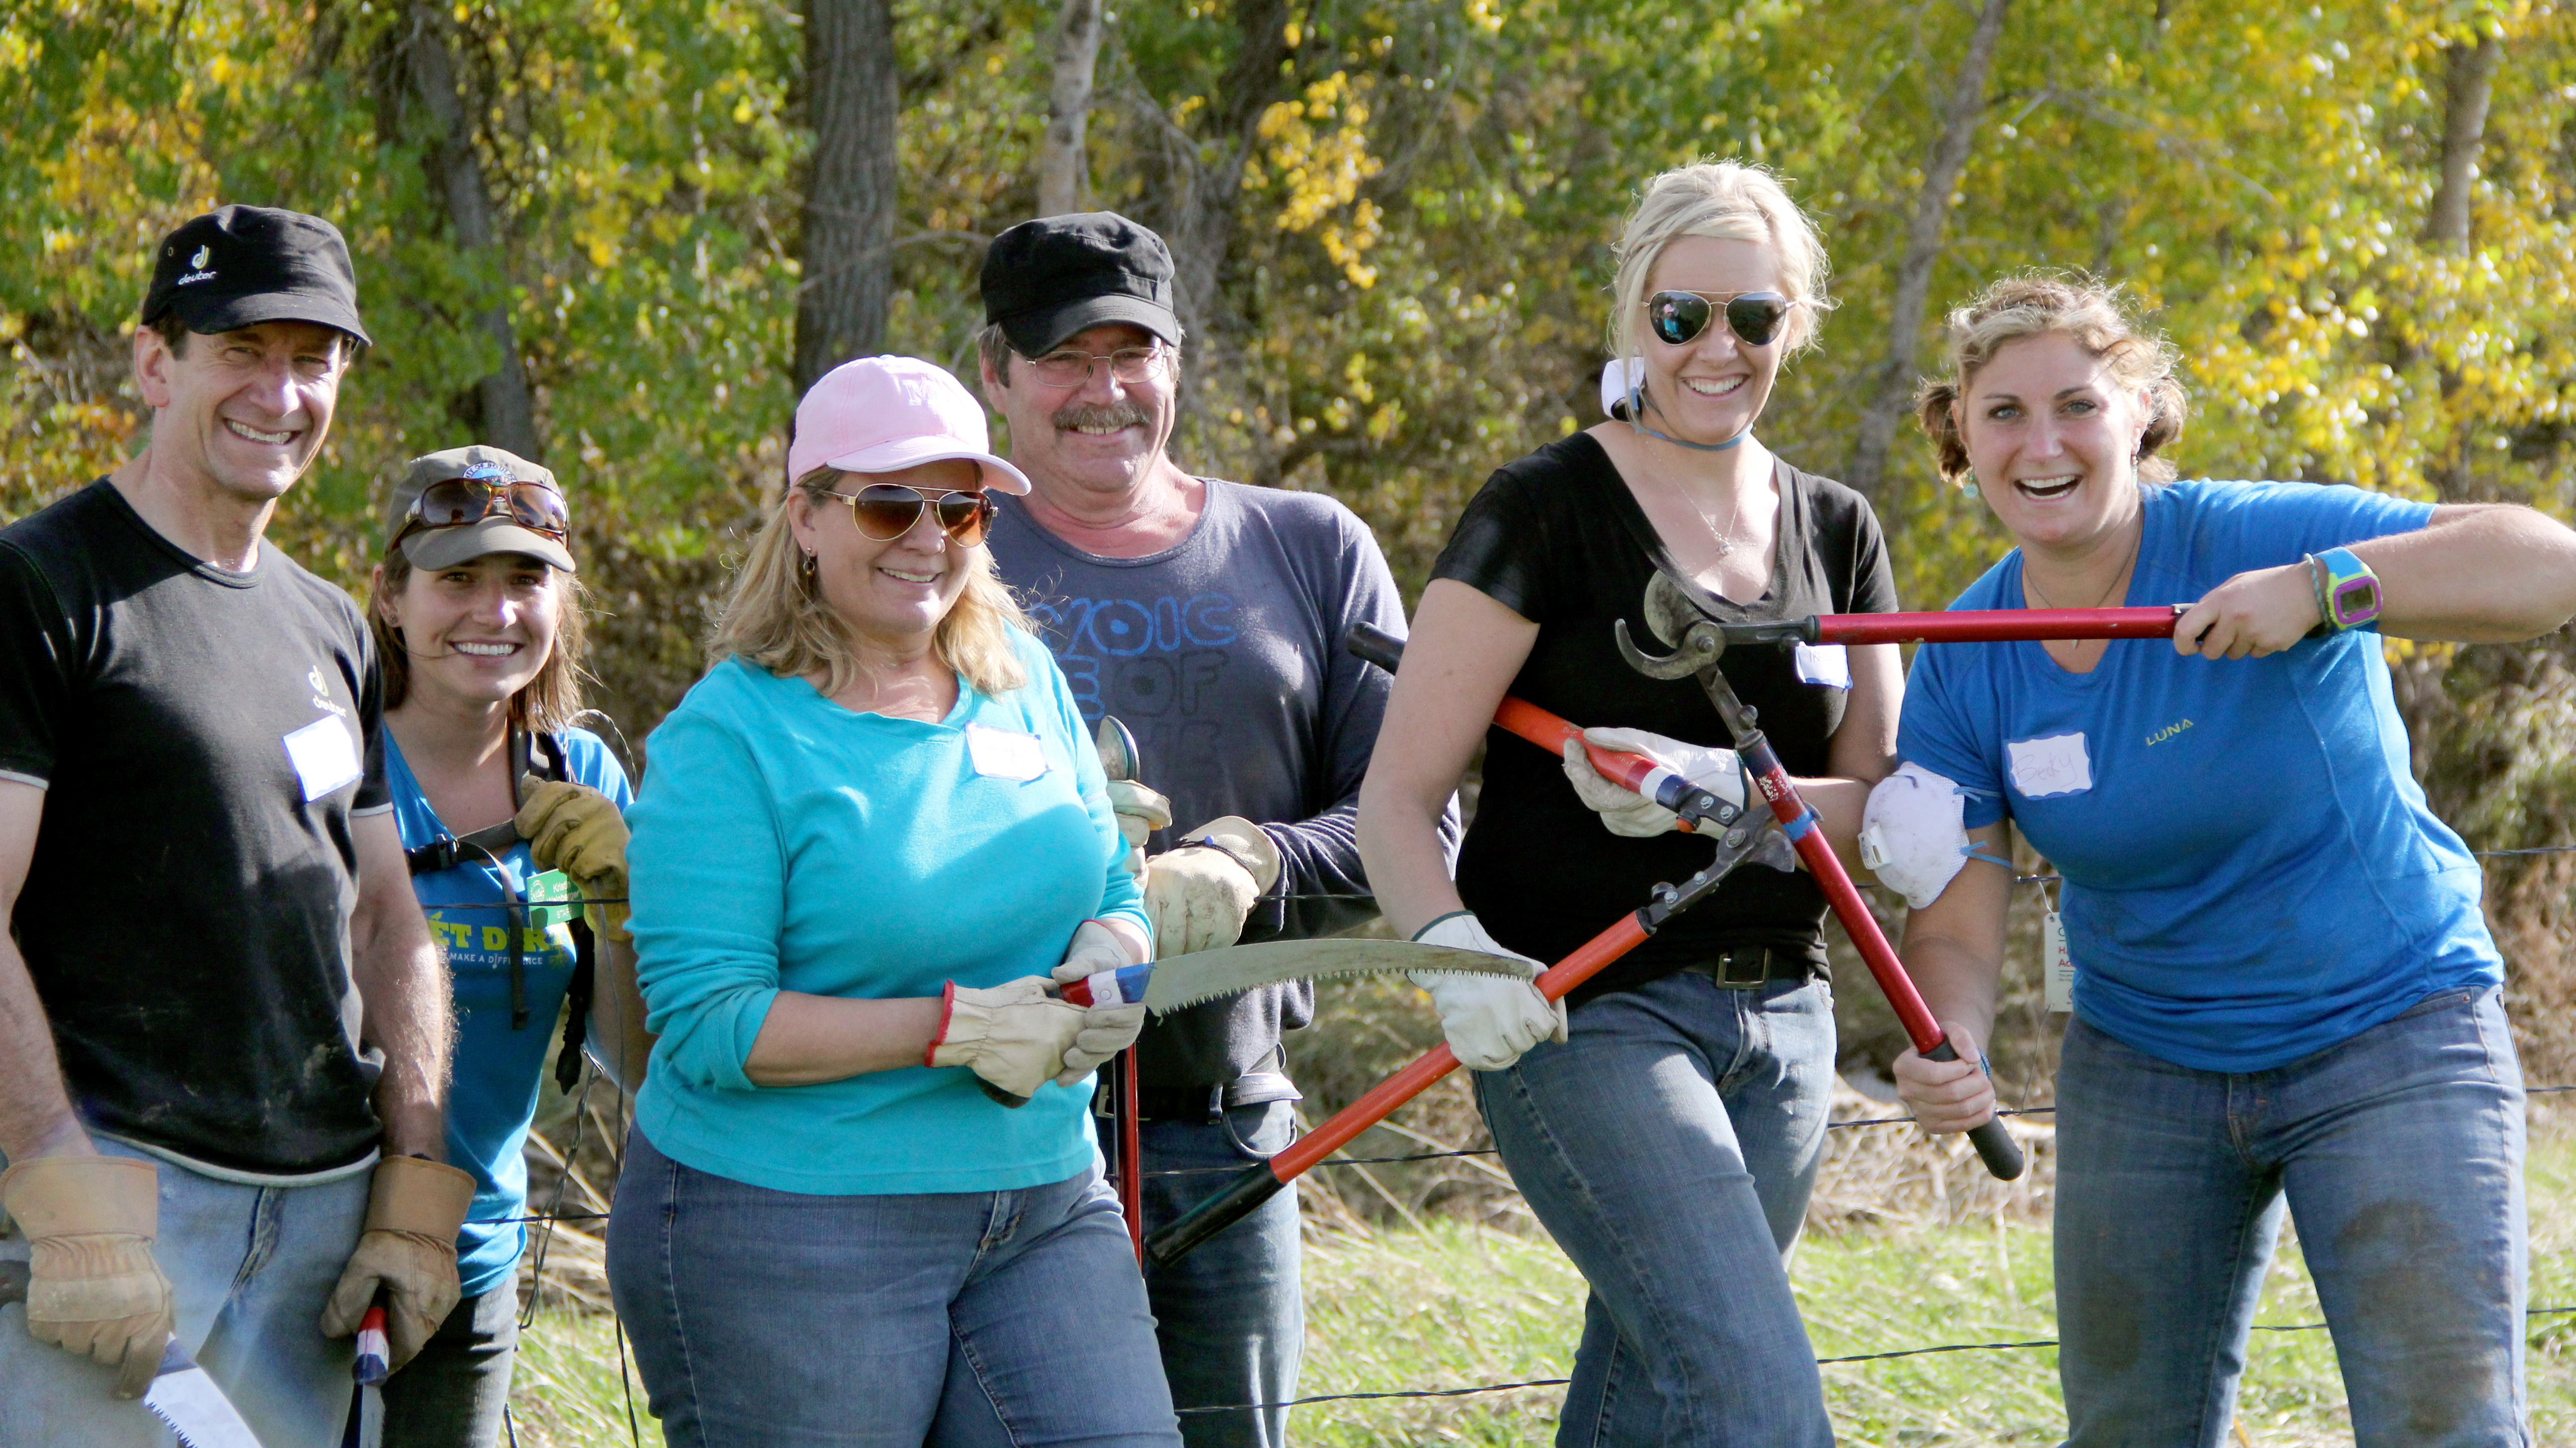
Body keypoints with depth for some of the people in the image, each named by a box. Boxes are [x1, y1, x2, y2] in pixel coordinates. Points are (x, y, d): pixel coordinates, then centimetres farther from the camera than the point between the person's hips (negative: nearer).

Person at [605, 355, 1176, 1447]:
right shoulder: (727, 734, -9)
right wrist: (955, 1028, -22)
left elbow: (1114, 894, 18)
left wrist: (1107, 958, -7)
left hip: (1041, 1213, 5)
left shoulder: (1024, 682, 10)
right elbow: (704, 1019, -15)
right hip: (784, 1239, -5)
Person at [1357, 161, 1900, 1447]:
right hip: (1585, 1011, -6)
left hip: (1778, 1016, 6)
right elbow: (1396, 797, -10)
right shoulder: (1546, 511, -6)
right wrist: (1452, 949, -30)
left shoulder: (1836, 533, 11)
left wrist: (1722, 788, -14)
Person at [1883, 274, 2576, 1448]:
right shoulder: (1963, 665, -4)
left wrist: (2324, 590, -40)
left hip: (2390, 1039, -4)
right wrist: (1948, 1053, -29)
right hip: (2141, 1065, 5)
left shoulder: (2255, 541, -18)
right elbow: (1952, 920, -7)